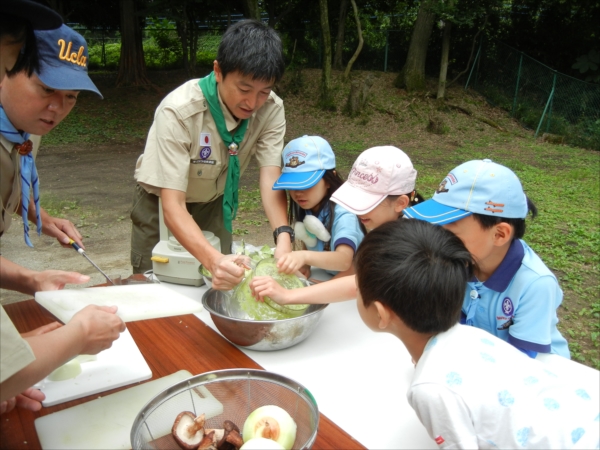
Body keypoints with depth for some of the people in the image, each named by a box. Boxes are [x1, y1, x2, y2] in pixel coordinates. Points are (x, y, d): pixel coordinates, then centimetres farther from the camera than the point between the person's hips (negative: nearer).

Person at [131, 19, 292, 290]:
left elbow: (271, 177, -27)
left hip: (215, 201, 3)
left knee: (219, 282, 7)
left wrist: (283, 237, -46)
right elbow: (173, 205, -38)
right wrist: (213, 260, -54)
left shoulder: (271, 109, -23)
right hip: (162, 202, -3)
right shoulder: (178, 112, -35)